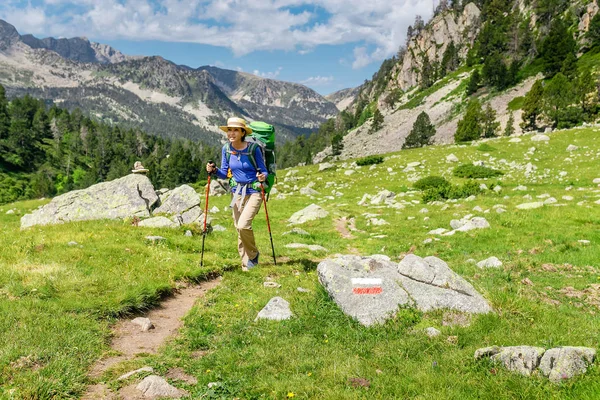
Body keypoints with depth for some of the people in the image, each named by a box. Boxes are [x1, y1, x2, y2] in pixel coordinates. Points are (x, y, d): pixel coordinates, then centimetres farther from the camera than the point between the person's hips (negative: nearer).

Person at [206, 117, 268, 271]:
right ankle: (246, 264, 24)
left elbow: (264, 171, -6)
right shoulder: (226, 149, 0)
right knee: (239, 228, 8)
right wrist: (213, 170, -11)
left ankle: (253, 255, 7)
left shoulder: (254, 148, -12)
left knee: (243, 225, -20)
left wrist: (263, 177, -28)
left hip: (254, 192, -5)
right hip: (236, 192, 5)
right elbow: (224, 173, 8)